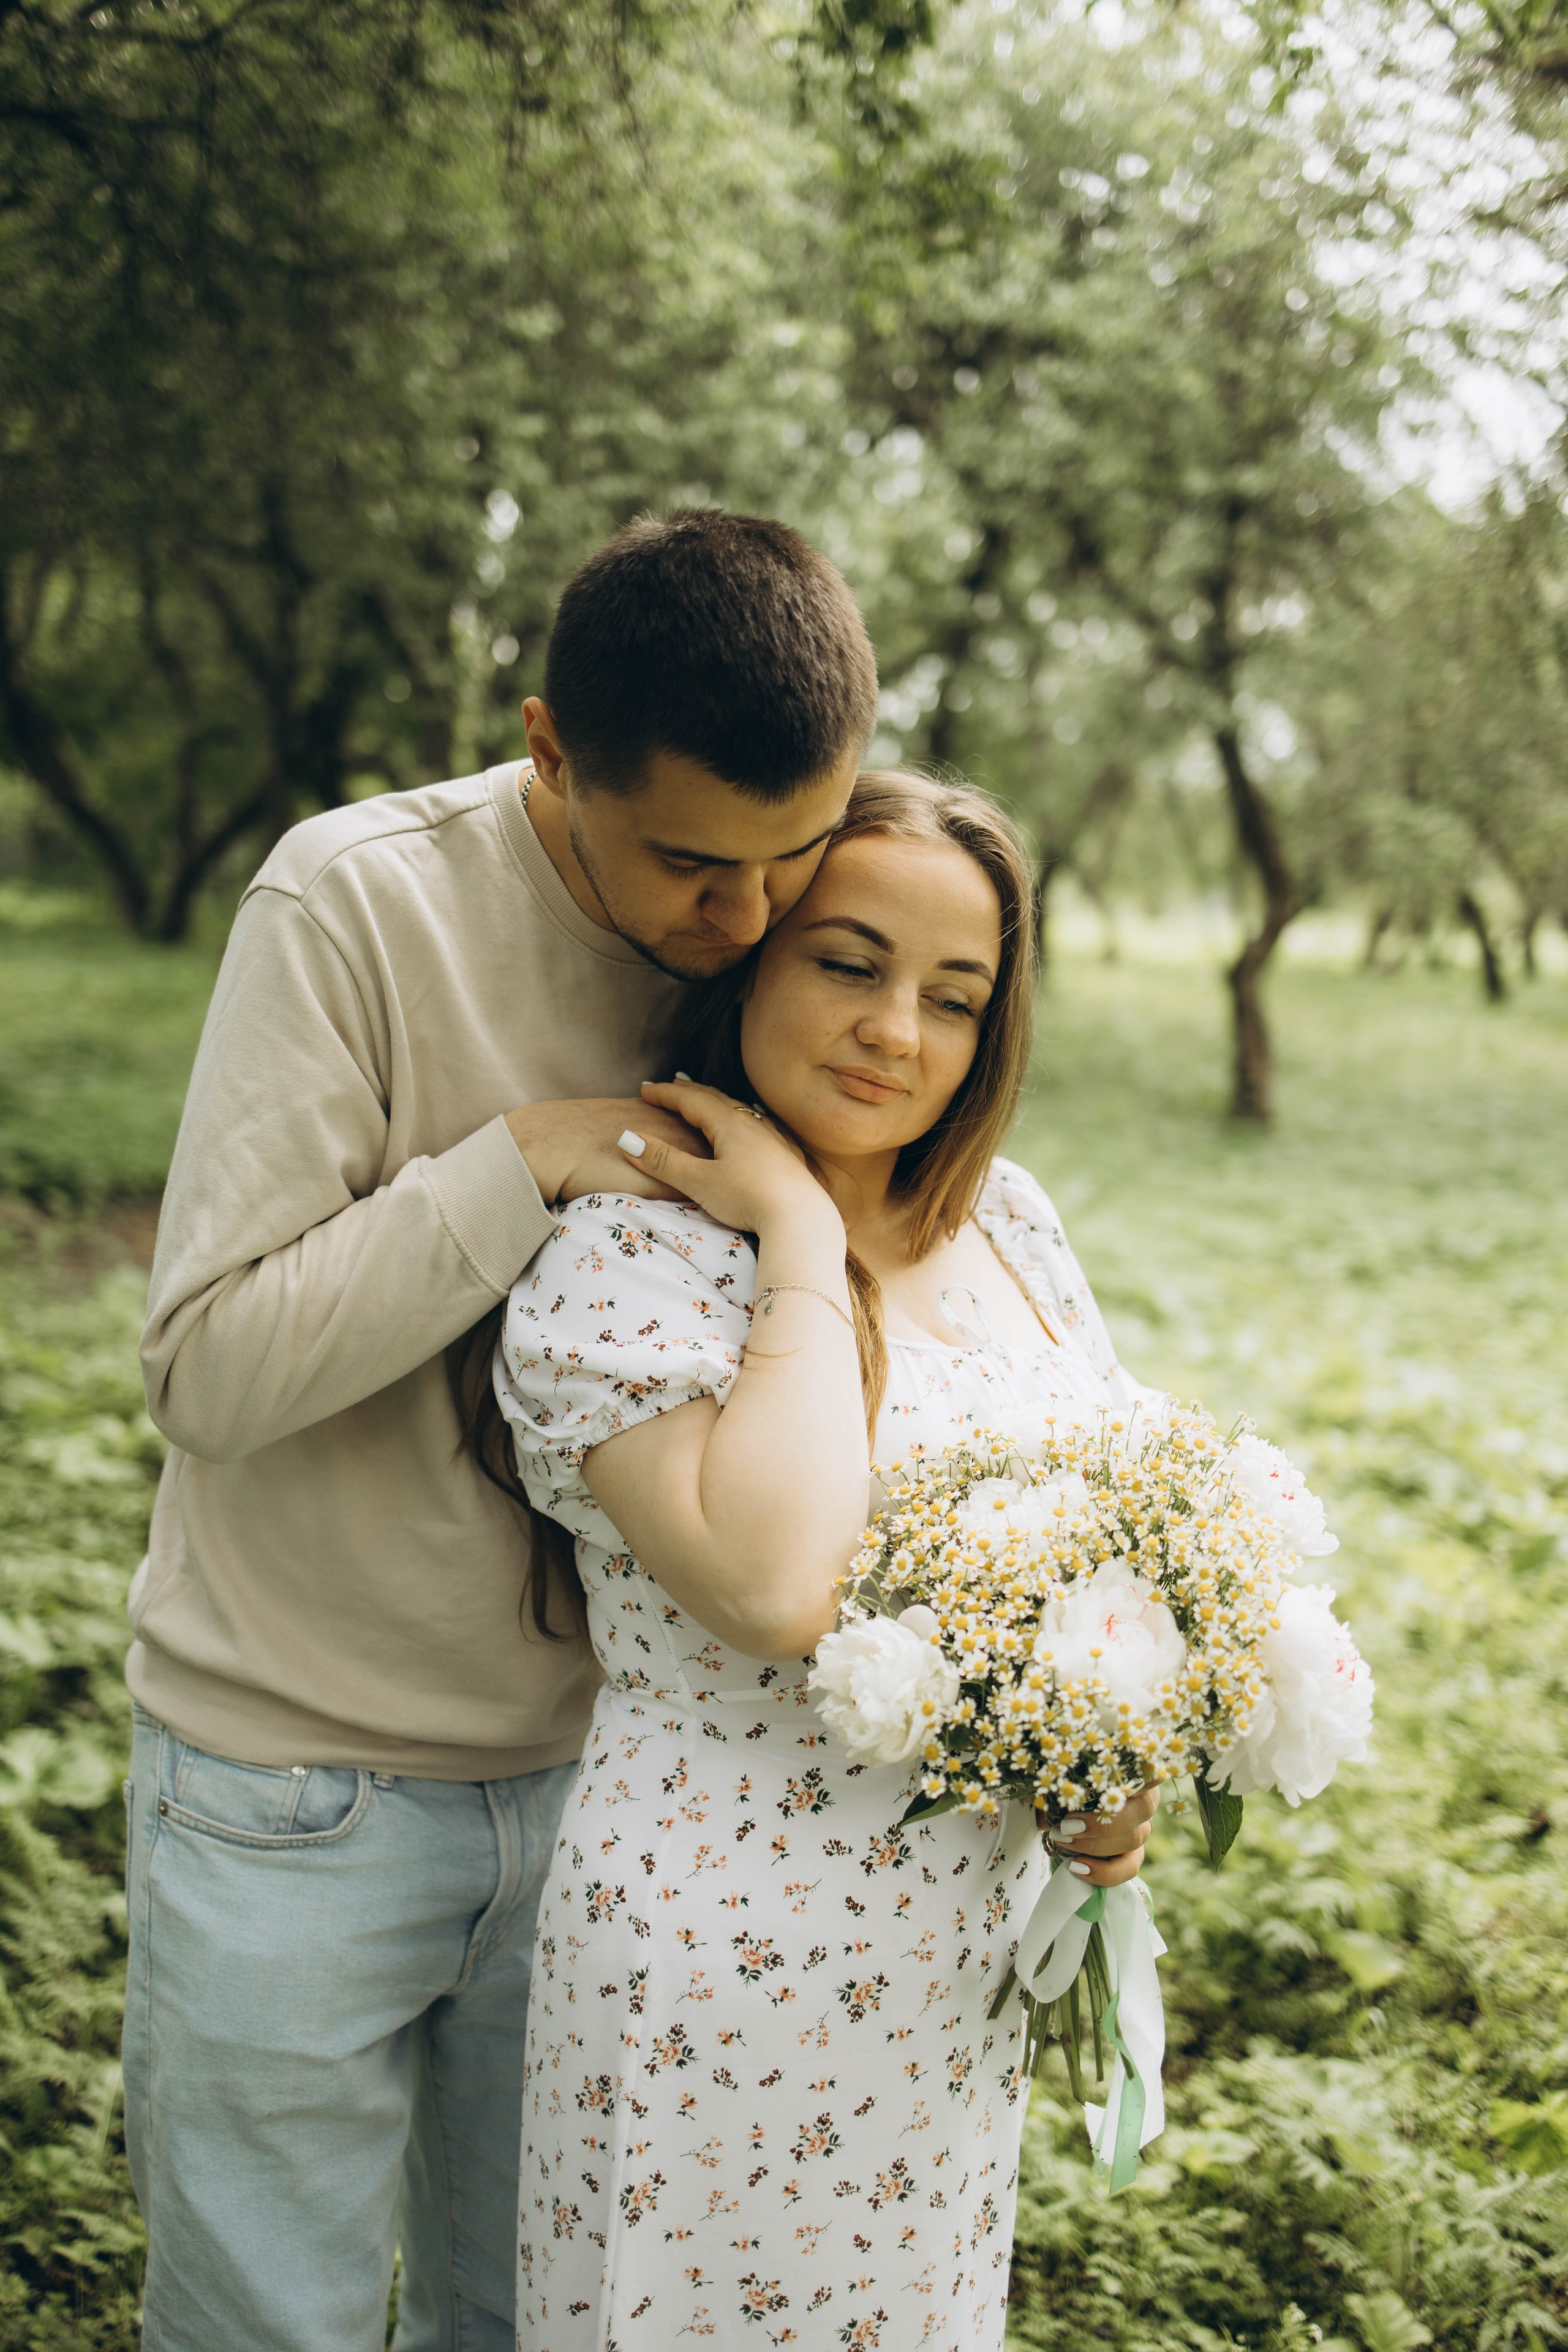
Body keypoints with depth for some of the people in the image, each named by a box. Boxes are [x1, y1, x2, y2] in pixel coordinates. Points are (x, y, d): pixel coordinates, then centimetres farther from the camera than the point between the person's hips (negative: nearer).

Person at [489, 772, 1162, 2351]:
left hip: (970, 1965, 6)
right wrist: (803, 1240, -25)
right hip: (732, 1987, -6)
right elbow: (778, 1585, -34)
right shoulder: (624, 1263, -19)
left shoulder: (1007, 1222, 2)